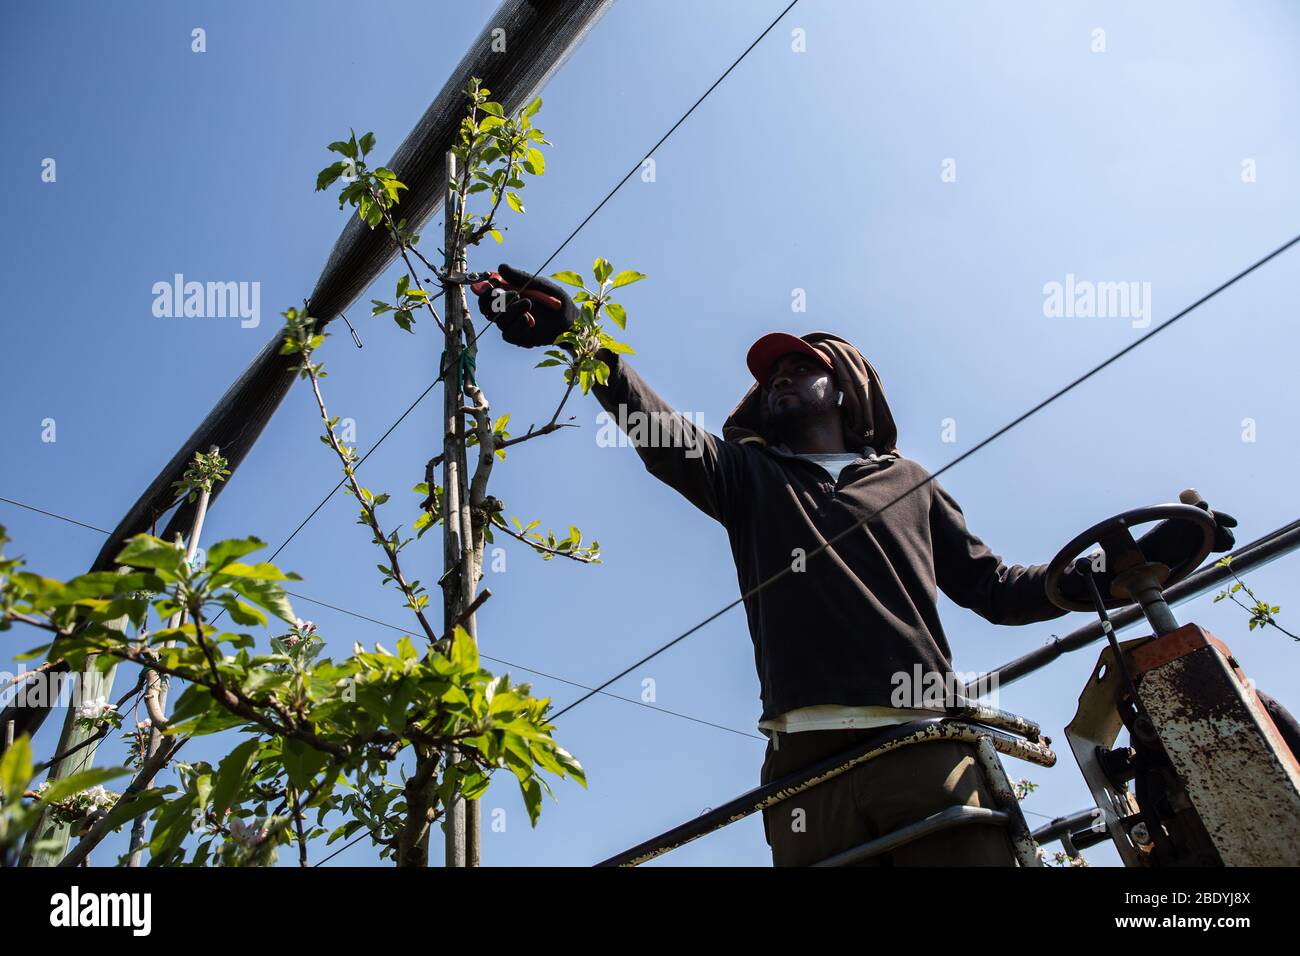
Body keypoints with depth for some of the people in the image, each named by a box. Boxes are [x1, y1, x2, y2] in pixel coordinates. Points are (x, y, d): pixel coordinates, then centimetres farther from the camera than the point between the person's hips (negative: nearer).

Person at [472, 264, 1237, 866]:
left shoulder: (907, 482, 21)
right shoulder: (748, 476, 19)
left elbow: (998, 590, 20)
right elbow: (661, 432, 1)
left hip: (930, 749, 1)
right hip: (809, 761, 0)